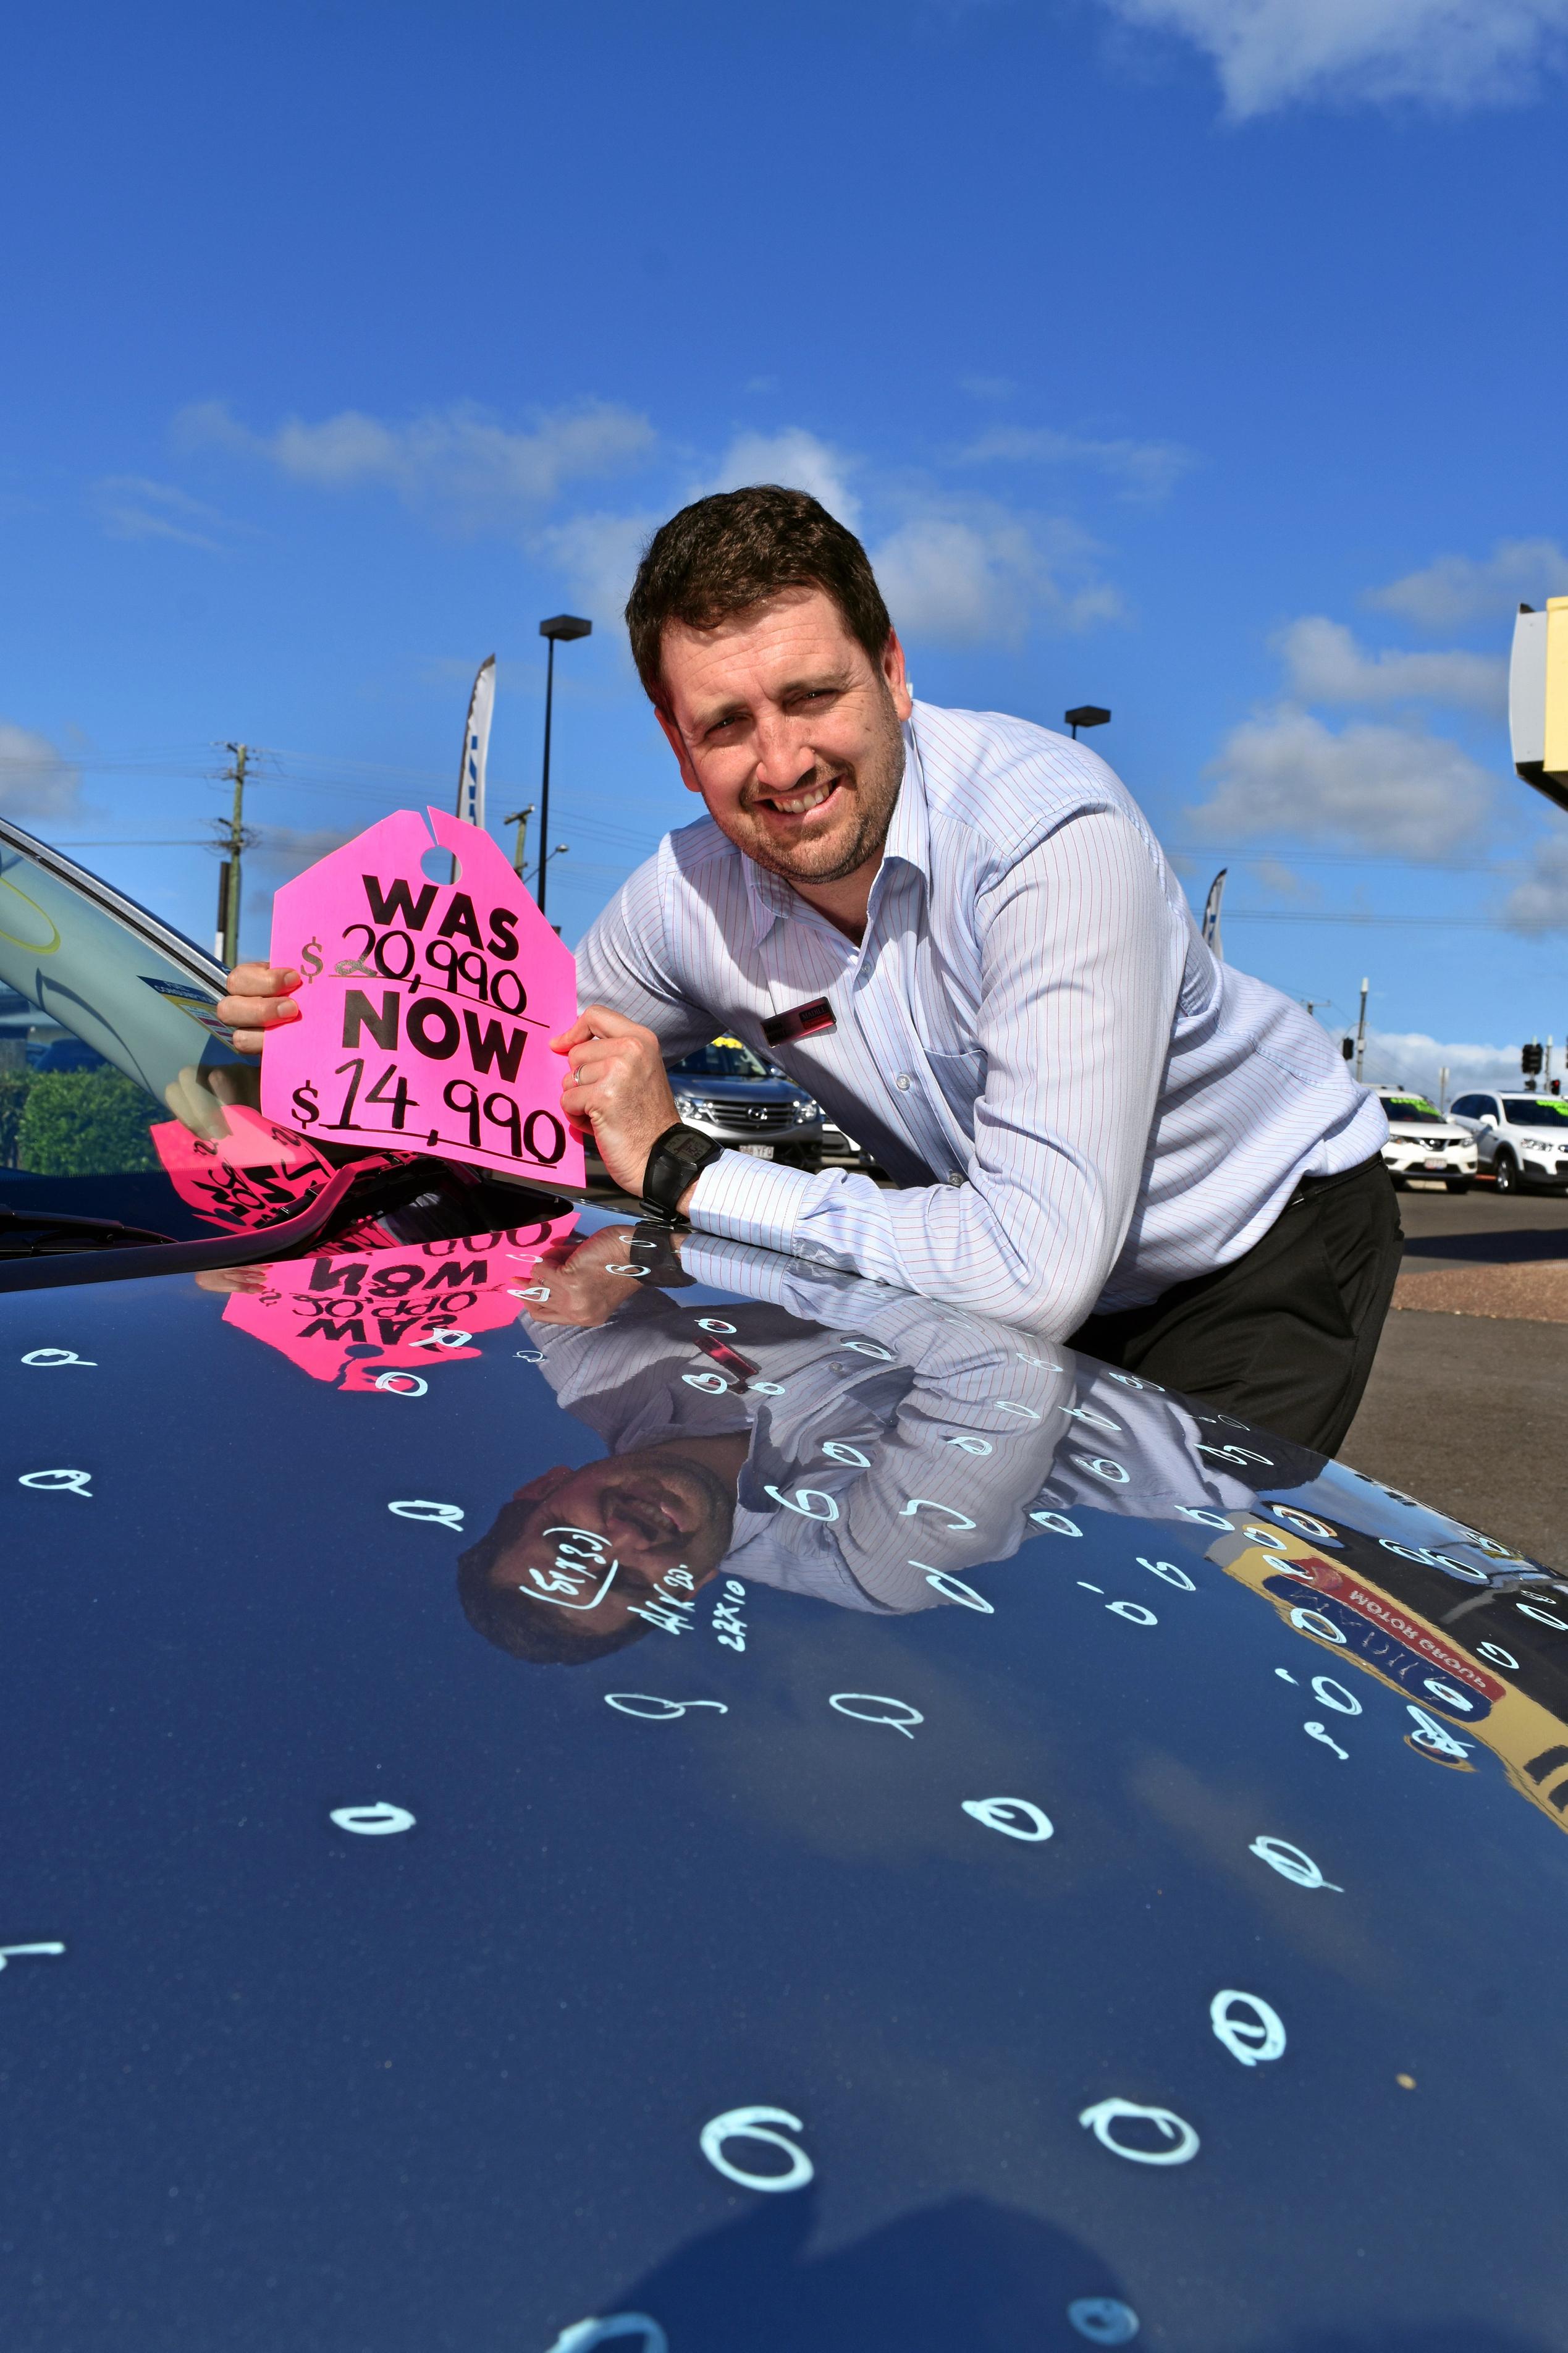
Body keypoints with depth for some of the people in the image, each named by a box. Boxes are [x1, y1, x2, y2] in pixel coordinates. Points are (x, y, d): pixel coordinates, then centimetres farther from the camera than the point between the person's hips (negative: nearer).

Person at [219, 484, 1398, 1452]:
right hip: (1023, 1265, 5)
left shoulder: (1053, 836, -34)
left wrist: (683, 1169, -35)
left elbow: (1036, 1271, -41)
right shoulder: (691, 897, -15)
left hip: (1268, 1237, -4)